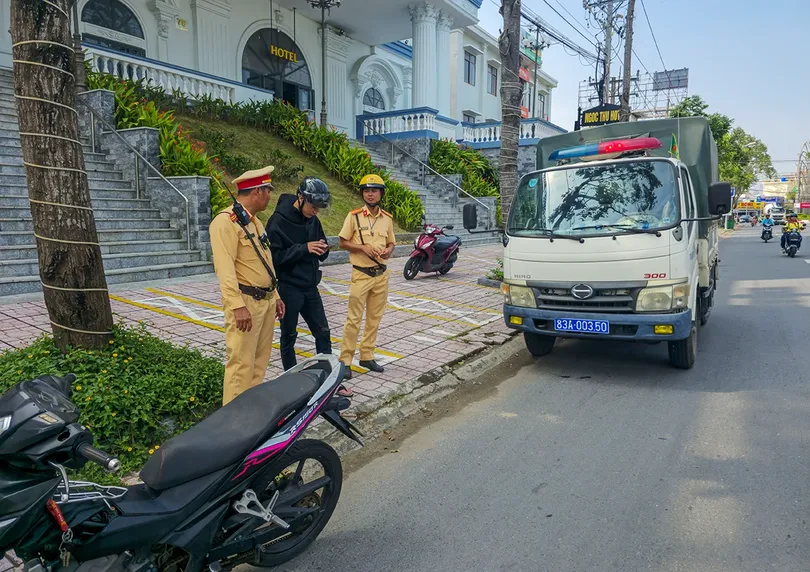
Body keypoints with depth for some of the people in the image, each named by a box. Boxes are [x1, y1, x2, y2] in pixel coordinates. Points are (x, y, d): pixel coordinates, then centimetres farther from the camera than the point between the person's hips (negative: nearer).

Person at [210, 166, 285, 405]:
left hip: (266, 300, 9)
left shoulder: (255, 221, 17)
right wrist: (237, 306, -26)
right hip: (245, 301, -9)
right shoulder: (226, 221, -13)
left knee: (259, 363, 15)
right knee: (242, 365, -6)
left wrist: (275, 296, 20)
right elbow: (225, 268, -21)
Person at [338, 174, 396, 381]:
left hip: (382, 273, 5)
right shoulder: (354, 216, -7)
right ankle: (345, 360, 5)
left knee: (374, 318, 12)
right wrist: (363, 247, -20)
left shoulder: (387, 218, 6)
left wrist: (388, 250, -8)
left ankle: (367, 356, 24)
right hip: (361, 274, -5)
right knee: (354, 319, -3)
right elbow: (343, 243, -4)